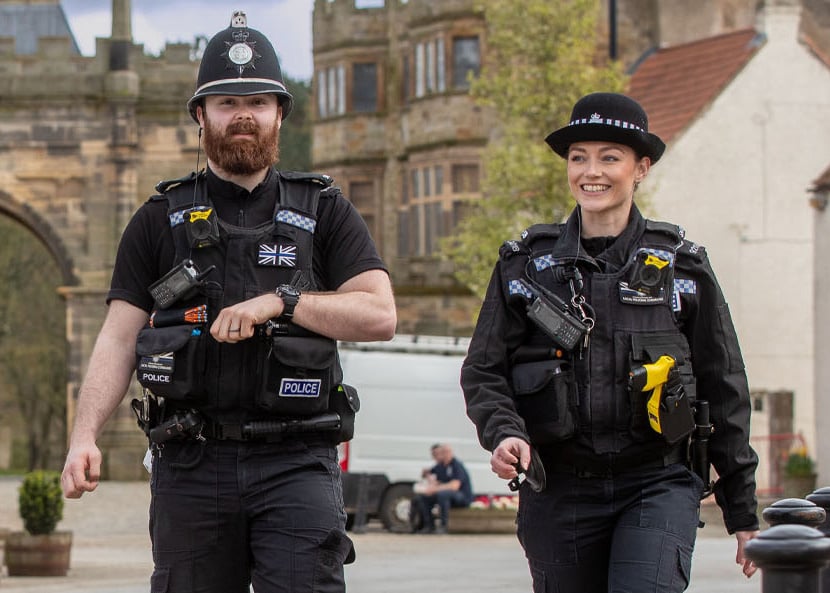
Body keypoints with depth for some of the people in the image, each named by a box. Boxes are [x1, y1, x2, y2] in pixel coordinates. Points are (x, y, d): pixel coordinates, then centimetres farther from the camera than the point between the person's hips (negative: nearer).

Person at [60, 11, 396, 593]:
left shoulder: (324, 212, 12)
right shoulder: (160, 221, 12)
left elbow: (379, 315, 1)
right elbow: (119, 340, 6)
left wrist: (279, 302, -11)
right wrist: (84, 436, -9)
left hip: (295, 463, -1)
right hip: (191, 463, 1)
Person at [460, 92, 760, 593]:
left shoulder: (682, 265, 5)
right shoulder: (526, 264, 6)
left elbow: (724, 389, 9)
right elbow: (482, 372, 6)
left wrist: (744, 512, 8)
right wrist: (504, 433, -16)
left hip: (659, 484, -2)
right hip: (559, 490, 2)